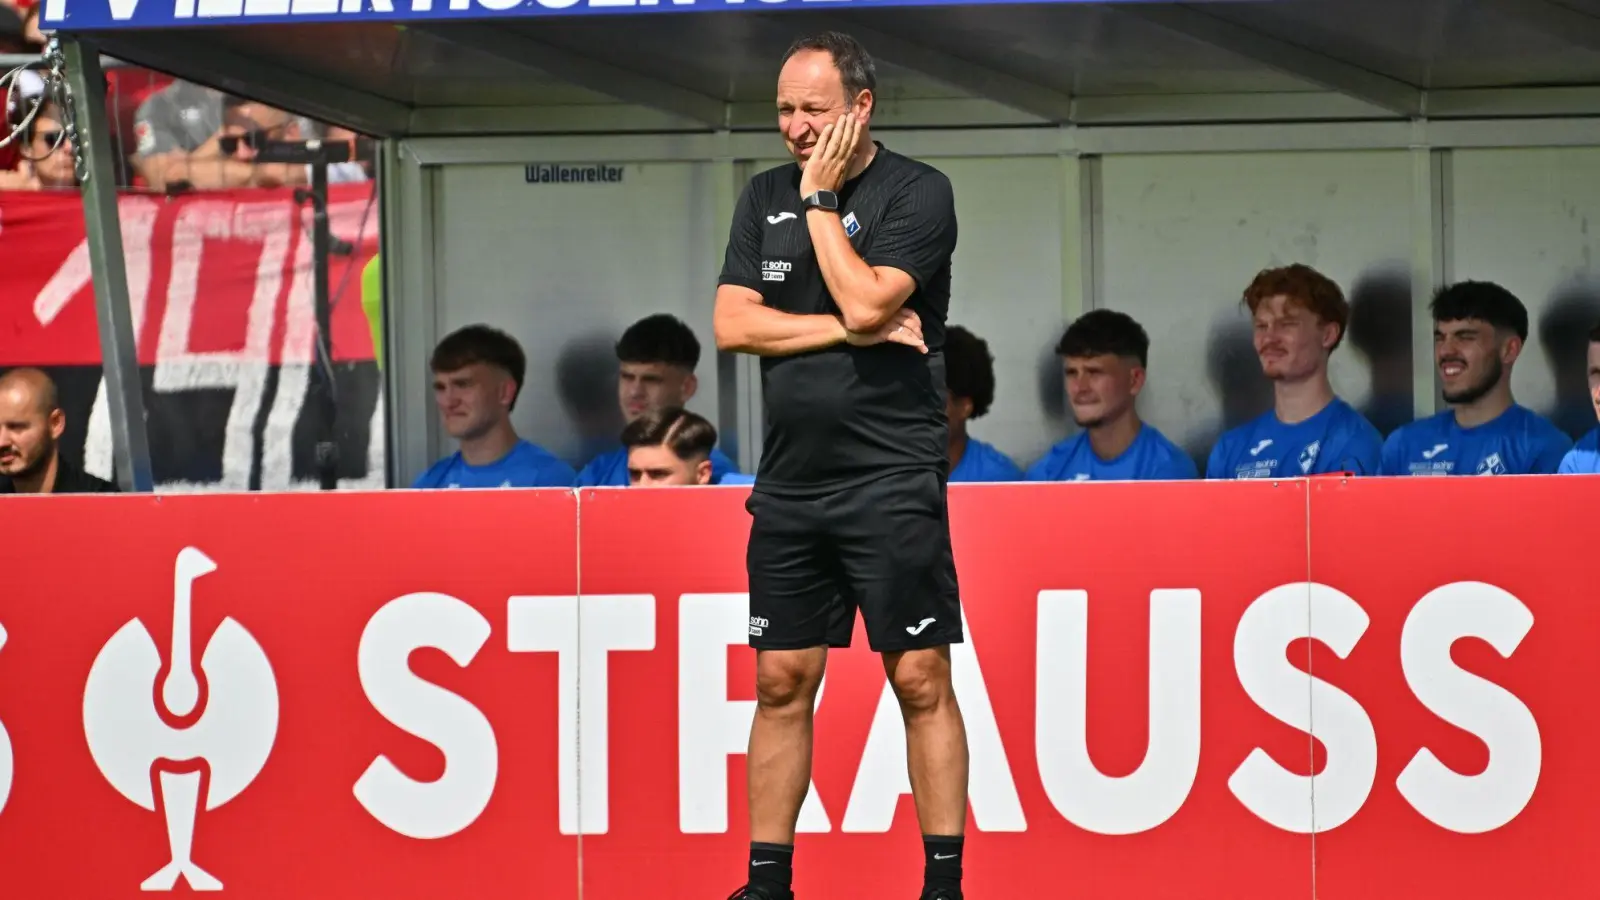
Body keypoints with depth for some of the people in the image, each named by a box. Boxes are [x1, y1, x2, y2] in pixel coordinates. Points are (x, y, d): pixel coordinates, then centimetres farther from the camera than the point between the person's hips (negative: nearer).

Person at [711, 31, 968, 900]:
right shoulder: (766, 197, 12)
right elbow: (732, 325, 1)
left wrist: (822, 199, -10)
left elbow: (864, 302, -19)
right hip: (789, 485, 5)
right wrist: (850, 331, -8)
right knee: (781, 683, 6)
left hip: (892, 481, -5)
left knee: (920, 681, -5)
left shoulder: (917, 193, -5)